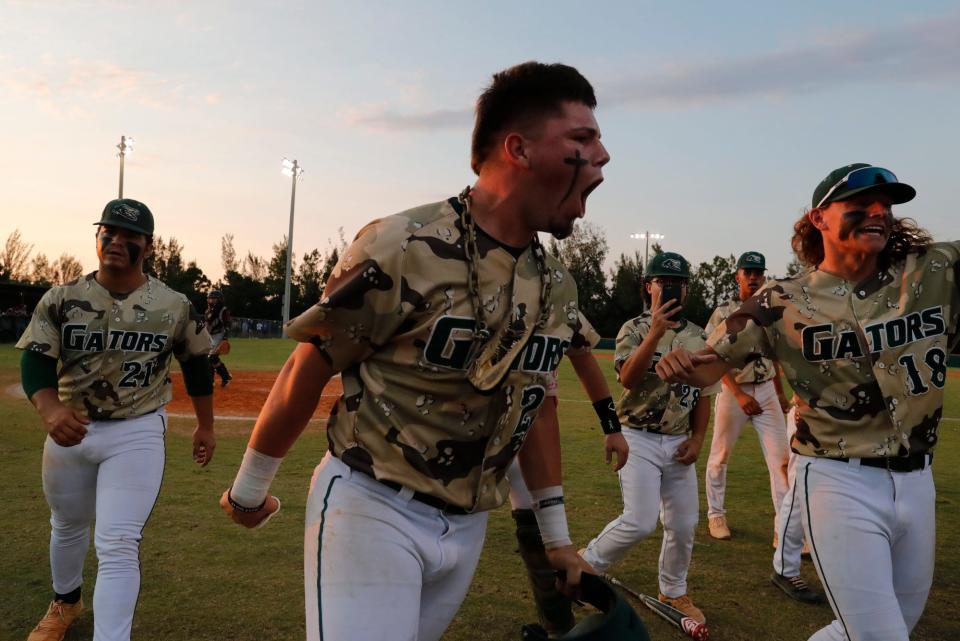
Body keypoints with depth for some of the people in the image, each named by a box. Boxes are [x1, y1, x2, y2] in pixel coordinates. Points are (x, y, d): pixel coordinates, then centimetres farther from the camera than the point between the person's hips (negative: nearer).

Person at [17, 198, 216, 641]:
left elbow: (196, 367, 5)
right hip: (69, 429, 3)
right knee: (67, 527, 24)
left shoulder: (175, 306, -6)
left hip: (138, 434, -3)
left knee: (118, 545, -11)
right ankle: (65, 604, 51)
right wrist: (50, 409, -31)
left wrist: (205, 425, 10)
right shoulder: (61, 299, -4)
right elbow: (35, 361, -11)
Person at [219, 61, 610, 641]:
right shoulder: (405, 248, -19)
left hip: (468, 527, 6)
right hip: (372, 509, -6)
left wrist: (556, 535, 17)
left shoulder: (559, 289, 3)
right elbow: (308, 372, -9)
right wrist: (250, 487, 2)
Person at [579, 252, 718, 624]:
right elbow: (628, 379, -21)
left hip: (678, 444, 5)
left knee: (683, 525, 9)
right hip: (639, 439, -5)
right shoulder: (635, 329, -5)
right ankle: (589, 561, 11)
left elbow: (703, 395, 13)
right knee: (640, 522, -15)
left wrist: (697, 438, 0)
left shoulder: (698, 338, 9)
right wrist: (656, 332, -29)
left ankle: (674, 593, 31)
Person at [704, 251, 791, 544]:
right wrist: (740, 395, -18)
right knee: (720, 456, 7)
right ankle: (716, 515, 25)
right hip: (732, 391, -3)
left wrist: (780, 393, 18)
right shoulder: (723, 313, -5)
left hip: (766, 391, 4)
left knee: (781, 458, -4)